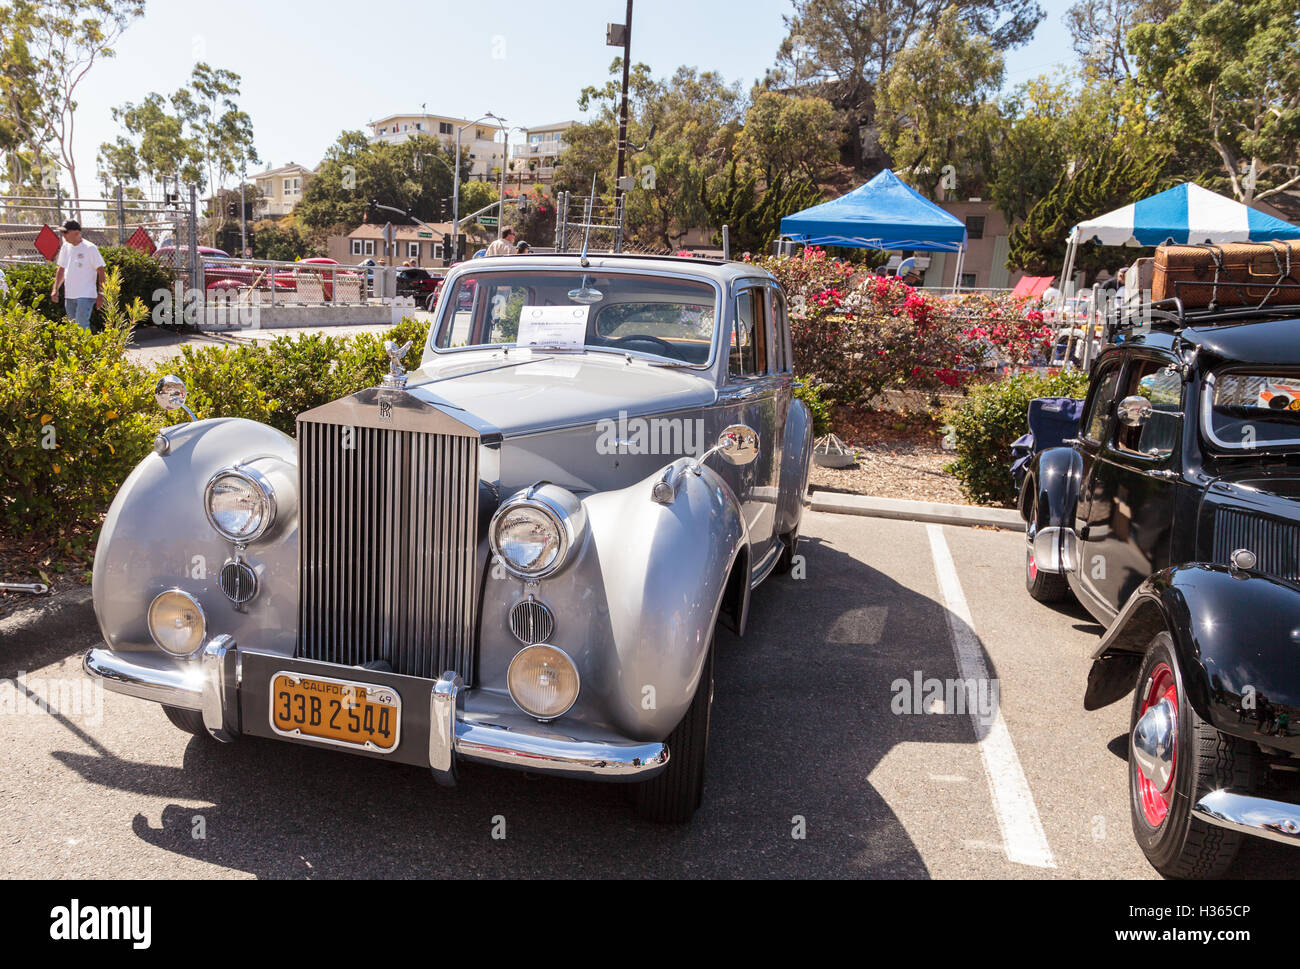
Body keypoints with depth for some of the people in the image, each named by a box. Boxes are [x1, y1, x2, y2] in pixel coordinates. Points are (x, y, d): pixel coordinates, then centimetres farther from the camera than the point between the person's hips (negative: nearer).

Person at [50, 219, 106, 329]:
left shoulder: (90, 248, -8)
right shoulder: (65, 247, 12)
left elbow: (100, 271, -7)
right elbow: (62, 269, 21)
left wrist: (101, 293, -11)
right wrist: (55, 289, 13)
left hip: (85, 296, -7)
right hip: (69, 296, 7)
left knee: (82, 326, -15)